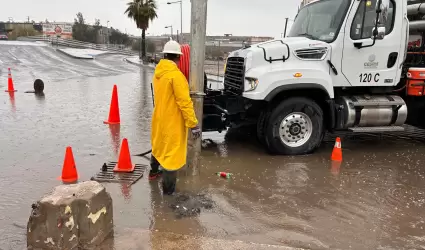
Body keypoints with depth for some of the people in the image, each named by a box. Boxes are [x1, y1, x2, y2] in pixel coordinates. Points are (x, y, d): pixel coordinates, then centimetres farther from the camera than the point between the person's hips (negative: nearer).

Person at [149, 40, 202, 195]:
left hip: (159, 118, 9)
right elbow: (185, 102, -25)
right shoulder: (176, 75, -22)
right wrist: (193, 124, -22)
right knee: (171, 153, 1)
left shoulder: (158, 72, 4)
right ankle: (168, 190, 10)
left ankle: (154, 172, 47)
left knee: (158, 145, 27)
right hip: (172, 122, -8)